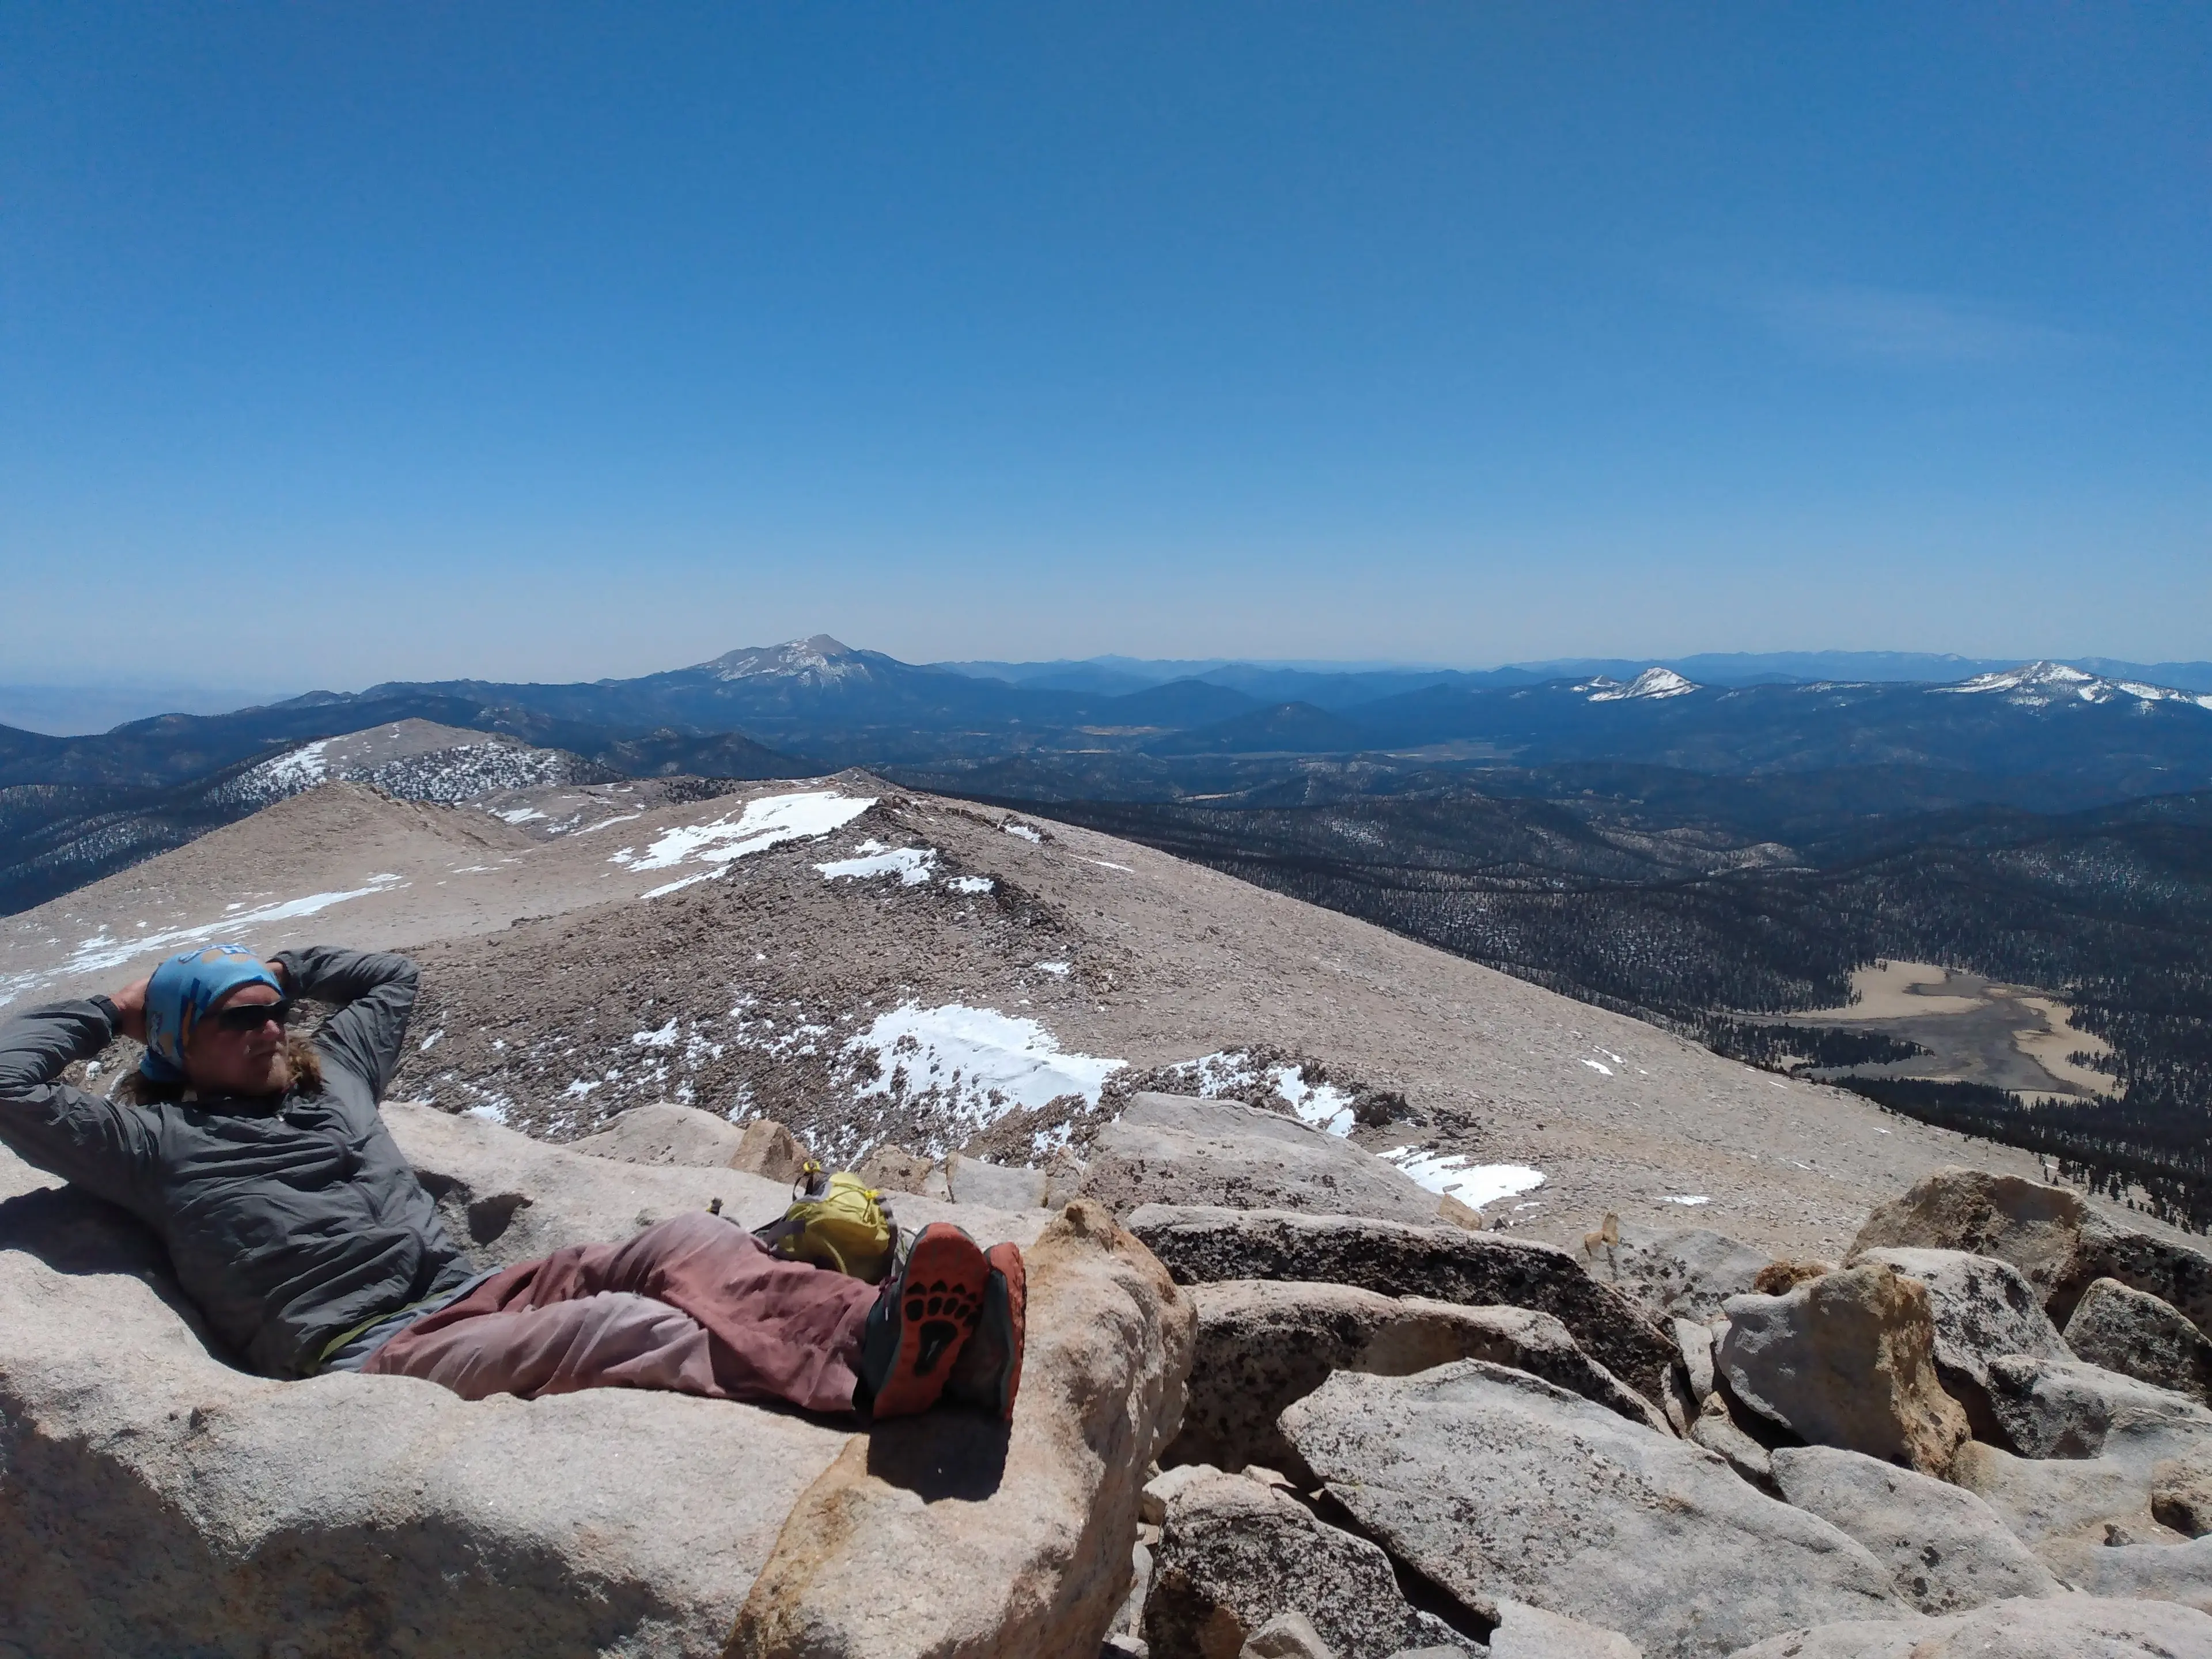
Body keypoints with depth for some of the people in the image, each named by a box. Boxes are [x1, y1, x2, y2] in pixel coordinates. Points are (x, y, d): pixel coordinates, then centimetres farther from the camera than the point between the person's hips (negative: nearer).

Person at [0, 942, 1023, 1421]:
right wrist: (113, 1012, 16)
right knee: (628, 1330, -35)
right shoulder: (153, 1140, 12)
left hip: (473, 1302, 7)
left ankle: (884, 1339, -43)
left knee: (684, 1245, -21)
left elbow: (391, 978, 44)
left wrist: (282, 969, 38)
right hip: (370, 1360, -7)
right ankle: (872, 1374, -55)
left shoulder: (325, 1076, 28)